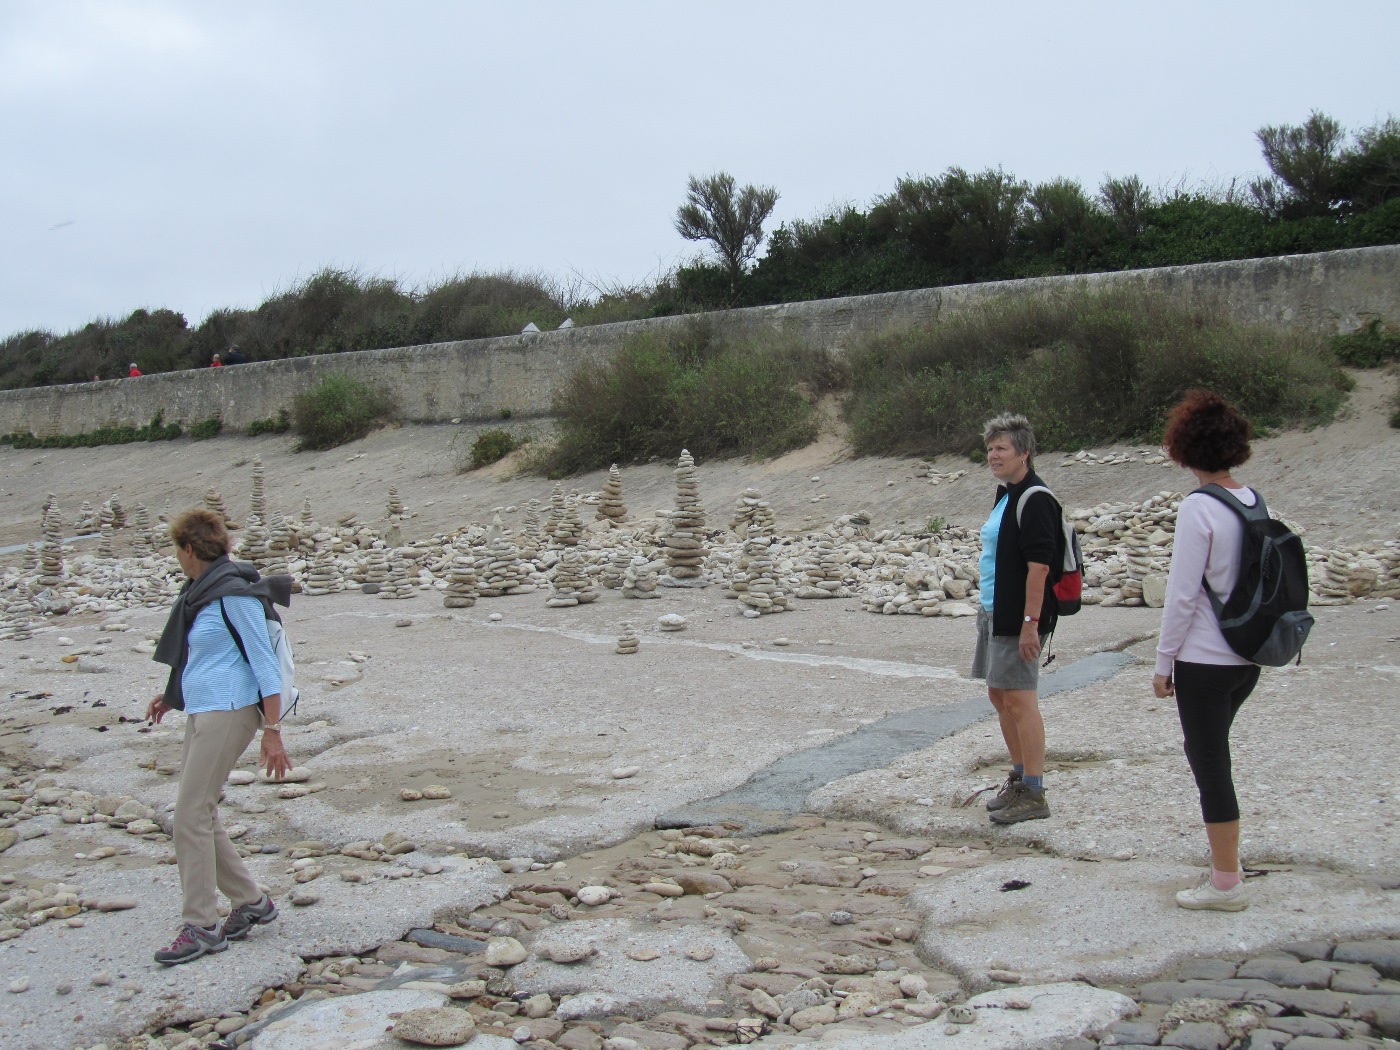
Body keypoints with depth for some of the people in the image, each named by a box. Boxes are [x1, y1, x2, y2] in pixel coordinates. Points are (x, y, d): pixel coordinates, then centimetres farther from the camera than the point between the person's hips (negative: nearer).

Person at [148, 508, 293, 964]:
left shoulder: (235, 595, -14)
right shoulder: (202, 592, 14)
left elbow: (265, 664, -16)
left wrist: (272, 731, -18)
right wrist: (173, 694, 29)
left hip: (228, 713, -10)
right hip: (201, 712, 10)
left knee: (191, 818, -9)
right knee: (200, 818, 11)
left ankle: (201, 928, -1)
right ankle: (251, 901, 23)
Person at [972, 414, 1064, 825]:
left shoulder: (1034, 499, -16)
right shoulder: (1005, 495, 15)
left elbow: (1039, 564, -22)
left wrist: (1030, 621, -25)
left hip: (1017, 618, -11)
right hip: (993, 613, 11)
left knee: (1019, 699, -7)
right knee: (999, 695, 17)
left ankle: (1033, 794, 0)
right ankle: (1019, 778, 30)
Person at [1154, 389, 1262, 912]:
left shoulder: (1199, 508, -17)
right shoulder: (1256, 505, 4)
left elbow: (1182, 594, -17)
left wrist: (1164, 662, -9)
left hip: (1204, 658, -8)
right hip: (1248, 657, 8)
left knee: (1208, 761, 2)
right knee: (1211, 752, 22)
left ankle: (1226, 882, 10)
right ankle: (1222, 853, 32)